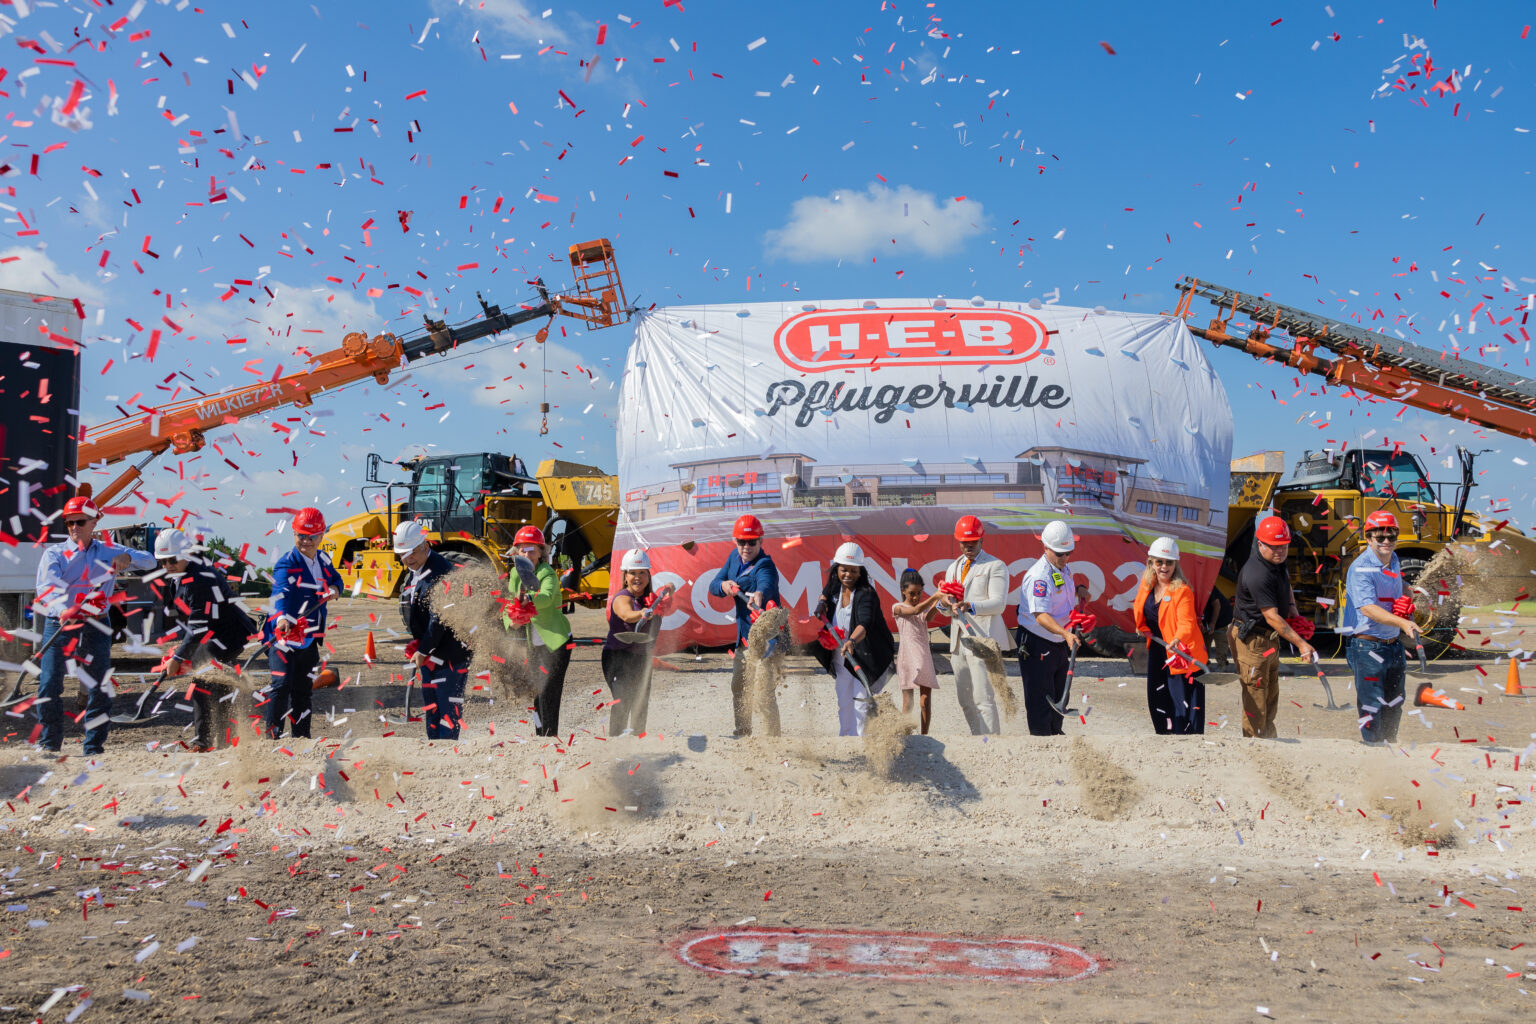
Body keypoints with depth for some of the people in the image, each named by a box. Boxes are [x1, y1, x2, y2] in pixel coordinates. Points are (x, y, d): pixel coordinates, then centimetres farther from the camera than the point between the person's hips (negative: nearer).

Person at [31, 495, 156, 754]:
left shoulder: (109, 551, 10)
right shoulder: (54, 553, 2)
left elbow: (150, 561, 6)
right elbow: (47, 587, -15)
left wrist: (127, 557, -17)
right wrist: (63, 611, -35)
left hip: (95, 625, 2)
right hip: (59, 623, -1)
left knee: (99, 688, 0)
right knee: (49, 686, -6)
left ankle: (94, 748, 10)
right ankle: (49, 745, 8)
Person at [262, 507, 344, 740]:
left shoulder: (323, 559, 8)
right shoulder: (287, 563, -13)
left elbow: (335, 578, 25)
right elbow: (281, 591, -30)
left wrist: (334, 588, 0)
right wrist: (282, 618, -49)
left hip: (310, 636, 6)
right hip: (284, 633, -6)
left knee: (304, 689, 12)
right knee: (282, 684, -15)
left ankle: (301, 735, 21)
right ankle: (273, 735, -8)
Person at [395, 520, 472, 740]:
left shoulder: (440, 572, -18)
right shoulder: (414, 573, 13)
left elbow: (439, 617, -22)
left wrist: (423, 650, -18)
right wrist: (416, 645, 7)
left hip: (450, 652, -10)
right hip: (429, 655, 10)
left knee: (448, 705, -7)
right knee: (430, 705, 14)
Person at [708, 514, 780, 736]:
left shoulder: (764, 566, -22)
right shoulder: (735, 557, 4)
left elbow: (766, 584, -45)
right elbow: (713, 586, 7)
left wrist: (759, 595, -68)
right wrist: (723, 585, -17)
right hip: (744, 636, 9)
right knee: (738, 689, 21)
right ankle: (742, 733, 38)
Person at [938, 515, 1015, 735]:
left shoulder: (995, 566, 1)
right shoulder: (953, 568, 21)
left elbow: (998, 603, -11)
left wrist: (970, 606, -26)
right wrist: (944, 603, -4)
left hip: (983, 640, -7)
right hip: (958, 640, 7)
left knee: (983, 698, -11)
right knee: (964, 700, 10)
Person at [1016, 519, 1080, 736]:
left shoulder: (1063, 569, 8)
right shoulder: (1038, 575, -22)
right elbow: (1041, 615, -32)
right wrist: (1065, 634, -44)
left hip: (1061, 644, 9)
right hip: (1037, 646, -9)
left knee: (1058, 697, 19)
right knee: (1040, 700, -5)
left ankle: (1055, 733, 33)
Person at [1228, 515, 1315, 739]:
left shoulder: (1277, 561, 4)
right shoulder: (1257, 574, -27)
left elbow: (1286, 586, 25)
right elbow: (1272, 617, -27)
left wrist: (1293, 611, 7)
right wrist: (1300, 643, -26)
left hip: (1269, 637, 10)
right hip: (1251, 638, -10)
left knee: (1271, 694, 19)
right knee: (1255, 696, -5)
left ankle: (1268, 739, 32)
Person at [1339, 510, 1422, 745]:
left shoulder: (1394, 561, 10)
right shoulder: (1360, 568, -17)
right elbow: (1368, 608, -28)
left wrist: (1405, 606, 5)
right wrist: (1402, 623, -40)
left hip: (1393, 644, 8)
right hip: (1368, 646, -8)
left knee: (1394, 705, 20)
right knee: (1372, 707, -5)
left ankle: (1389, 745, 36)